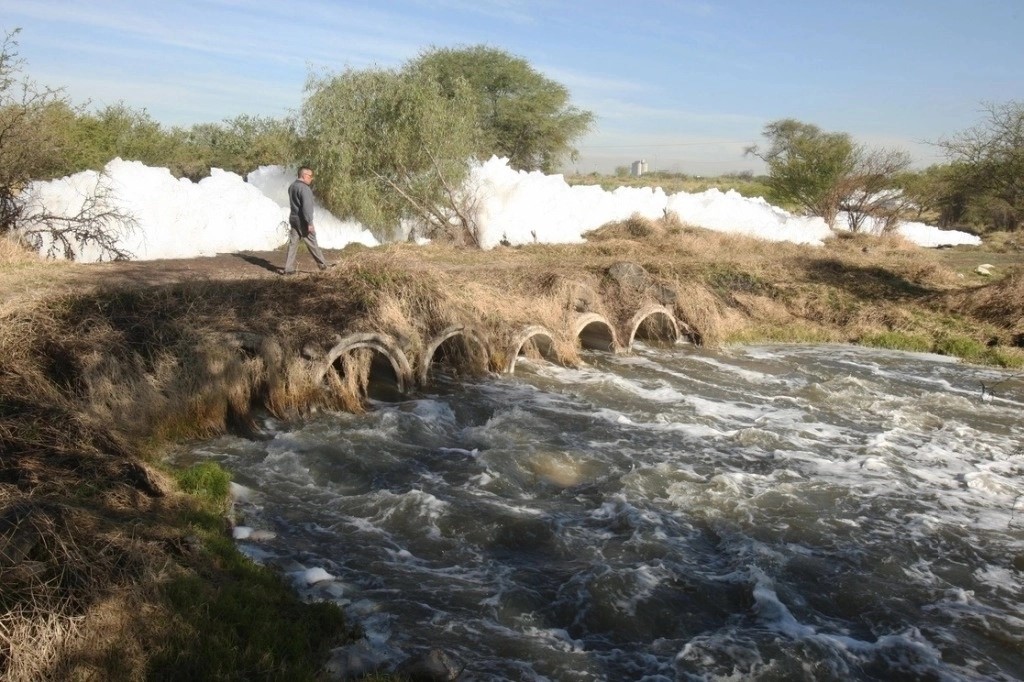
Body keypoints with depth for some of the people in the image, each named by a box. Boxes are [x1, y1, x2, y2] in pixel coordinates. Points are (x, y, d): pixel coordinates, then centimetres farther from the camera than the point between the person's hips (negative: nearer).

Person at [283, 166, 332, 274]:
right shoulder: (304, 188, -17)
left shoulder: (292, 186, 11)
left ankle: (288, 269, 4)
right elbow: (307, 206, -23)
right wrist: (309, 223, -22)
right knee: (312, 244, 2)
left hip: (293, 219, 8)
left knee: (292, 244, 6)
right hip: (302, 221, -8)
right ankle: (323, 265, 13)